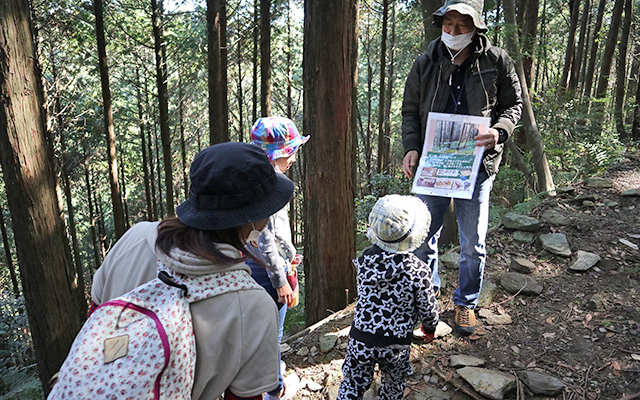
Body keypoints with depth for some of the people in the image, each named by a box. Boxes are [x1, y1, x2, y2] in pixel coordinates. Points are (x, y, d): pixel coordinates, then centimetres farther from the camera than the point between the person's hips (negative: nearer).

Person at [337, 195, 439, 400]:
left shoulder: (364, 260, -12)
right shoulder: (419, 271, -20)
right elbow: (428, 308, -8)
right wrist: (430, 328, 10)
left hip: (361, 339, 2)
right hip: (396, 344, -1)